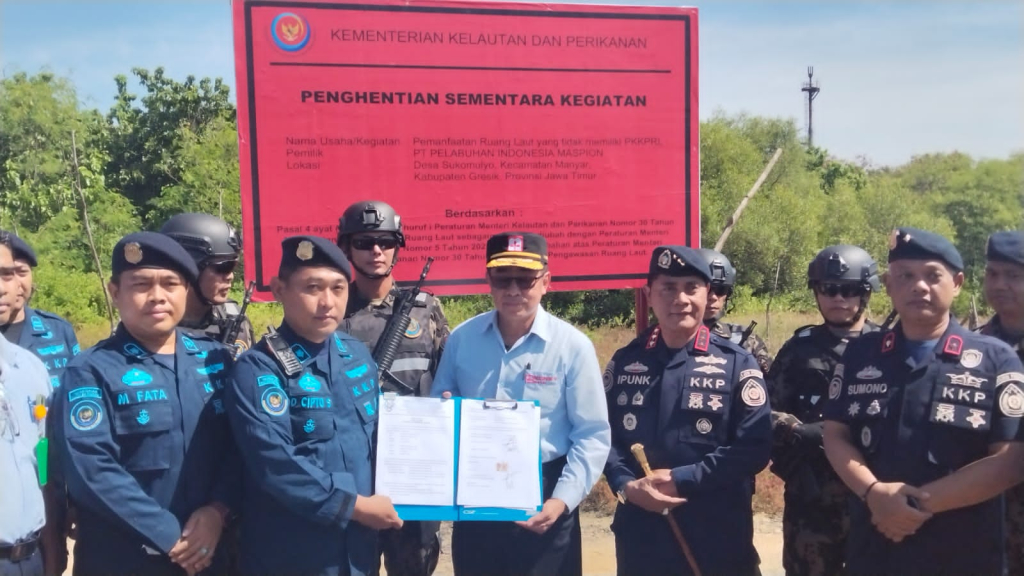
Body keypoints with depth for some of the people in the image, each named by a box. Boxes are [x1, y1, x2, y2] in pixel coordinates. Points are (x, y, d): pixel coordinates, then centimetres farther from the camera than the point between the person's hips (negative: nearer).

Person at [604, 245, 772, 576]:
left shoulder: (737, 364, -3)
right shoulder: (625, 362, 6)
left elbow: (754, 448, -10)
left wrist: (680, 480, -16)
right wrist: (626, 485, -13)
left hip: (718, 538, -2)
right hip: (639, 534, 3)